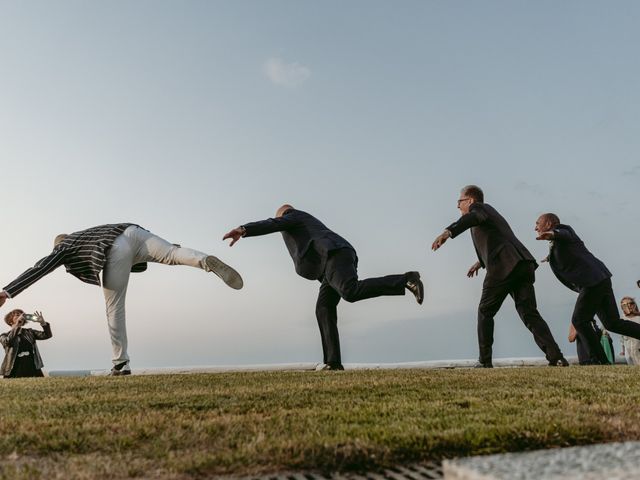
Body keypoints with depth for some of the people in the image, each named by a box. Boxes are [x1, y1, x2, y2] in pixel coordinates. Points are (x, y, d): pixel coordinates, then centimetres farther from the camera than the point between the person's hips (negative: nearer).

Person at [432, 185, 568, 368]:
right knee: (529, 314, 3)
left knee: (485, 312, 8)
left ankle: (485, 360, 11)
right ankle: (556, 357, -12)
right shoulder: (490, 212, 33)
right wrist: (481, 261, 56)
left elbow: (474, 217, -19)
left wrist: (448, 232, -34)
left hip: (504, 267, -8)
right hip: (525, 265, 8)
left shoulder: (478, 207, 8)